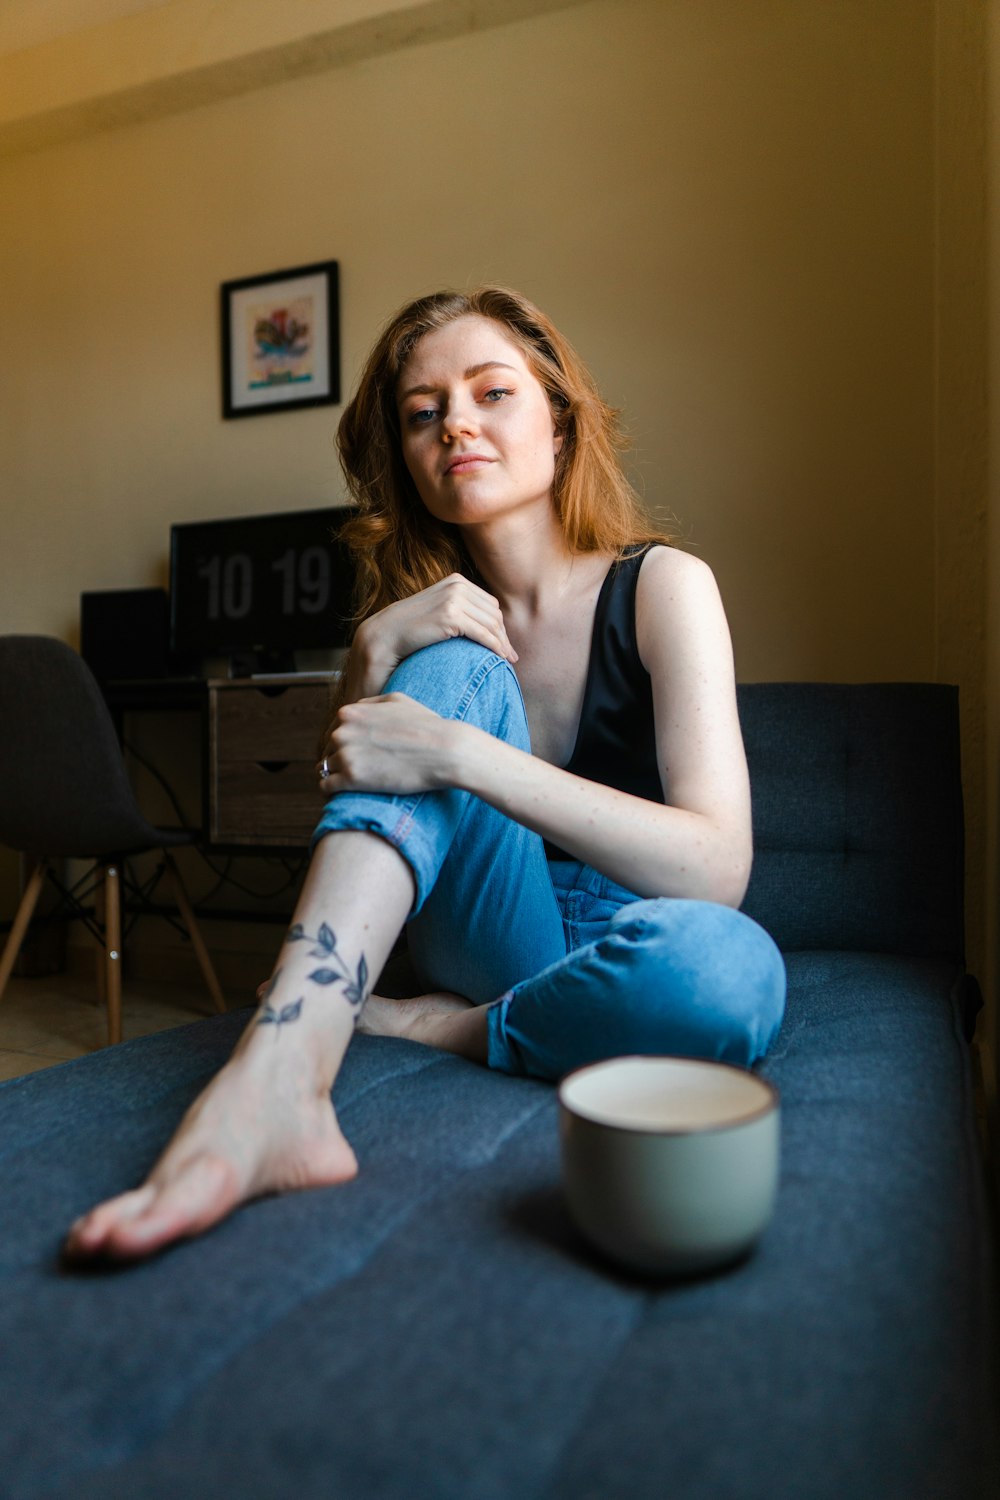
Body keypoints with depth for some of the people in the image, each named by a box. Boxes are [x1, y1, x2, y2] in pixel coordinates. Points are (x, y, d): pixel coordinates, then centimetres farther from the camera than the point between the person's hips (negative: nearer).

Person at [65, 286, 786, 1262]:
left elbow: (717, 870, -22)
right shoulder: (430, 616, 2)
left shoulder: (660, 585, -10)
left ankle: (408, 1030, -16)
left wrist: (457, 753, -29)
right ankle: (273, 1081, -37)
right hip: (488, 928, 2)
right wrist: (377, 653, -19)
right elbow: (348, 803, -4)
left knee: (731, 966, -39)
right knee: (454, 667, -23)